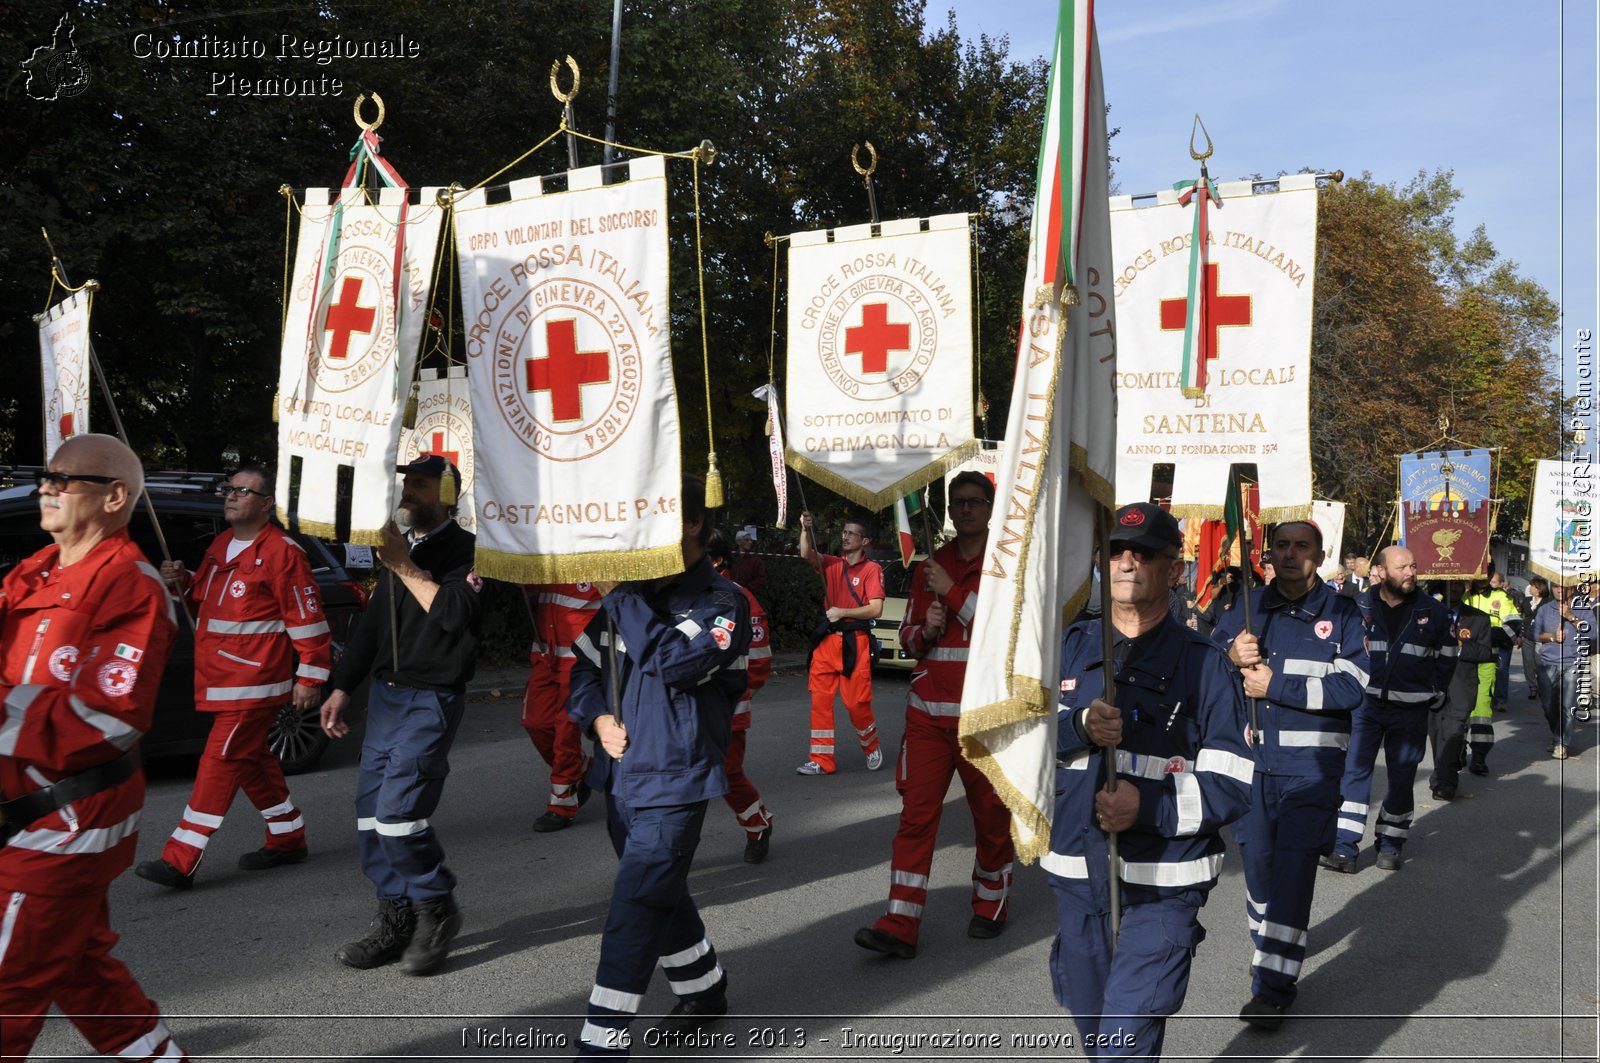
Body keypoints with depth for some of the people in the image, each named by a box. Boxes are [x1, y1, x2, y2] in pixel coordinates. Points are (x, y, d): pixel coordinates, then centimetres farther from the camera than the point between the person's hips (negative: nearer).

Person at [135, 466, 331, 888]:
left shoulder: (282, 552, -12)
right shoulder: (222, 545, 14)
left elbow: (307, 617, -14)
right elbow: (206, 598, 27)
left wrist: (310, 678, -14)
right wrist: (182, 582, 4)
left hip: (255, 681, -9)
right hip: (221, 679, 9)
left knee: (220, 761, -9)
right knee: (251, 758, 16)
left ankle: (181, 860, -8)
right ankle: (288, 839, 30)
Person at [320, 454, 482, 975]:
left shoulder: (465, 549, -8)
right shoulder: (399, 544, 17)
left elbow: (455, 614, -23)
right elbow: (373, 623, 22)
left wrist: (405, 567, -18)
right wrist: (341, 689, 19)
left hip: (432, 698, -8)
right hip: (384, 694, 8)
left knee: (398, 810, -15)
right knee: (371, 812, 6)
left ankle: (437, 908, 5)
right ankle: (397, 919, 17)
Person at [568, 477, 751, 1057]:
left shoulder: (722, 602, -11)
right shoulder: (634, 591, 7)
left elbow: (675, 662, -27)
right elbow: (586, 665, 15)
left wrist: (622, 596, -21)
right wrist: (598, 717, -3)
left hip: (674, 780, -7)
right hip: (621, 775, 7)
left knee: (635, 907, -10)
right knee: (662, 896, 20)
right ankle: (704, 989, 40)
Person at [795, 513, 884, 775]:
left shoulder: (872, 569, -3)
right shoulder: (832, 564, 11)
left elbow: (876, 609, -10)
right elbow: (807, 554, -7)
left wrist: (842, 612, -12)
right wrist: (806, 529, -23)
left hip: (855, 642, -5)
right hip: (828, 638, 5)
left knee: (856, 701, -3)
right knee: (820, 700, 1)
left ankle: (872, 748, 24)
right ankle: (822, 761, 7)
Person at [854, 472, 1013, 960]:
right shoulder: (931, 566, 14)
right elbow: (908, 637, 18)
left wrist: (952, 592, -14)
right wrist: (926, 630, -5)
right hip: (928, 710, 3)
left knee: (992, 812, 8)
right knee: (916, 812, -3)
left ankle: (991, 903, 29)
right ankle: (900, 925, -4)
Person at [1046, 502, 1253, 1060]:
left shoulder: (1203, 663, -5)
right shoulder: (1072, 646, 7)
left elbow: (1230, 786, -9)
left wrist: (1149, 807, -24)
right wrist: (1080, 725, -18)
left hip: (1163, 884, -5)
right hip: (1076, 874, 5)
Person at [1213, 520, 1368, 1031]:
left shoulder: (1341, 613, -1)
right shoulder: (1249, 606, 8)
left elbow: (1351, 687, -12)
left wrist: (1276, 685, -16)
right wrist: (1231, 655, -13)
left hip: (1310, 764, -3)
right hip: (1250, 759, 3)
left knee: (1294, 869, -7)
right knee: (1257, 860, 11)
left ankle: (1274, 985, -1)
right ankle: (1266, 950, 32)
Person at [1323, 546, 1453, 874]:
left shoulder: (1430, 611, 1)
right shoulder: (1359, 607, -3)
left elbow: (1446, 653, 14)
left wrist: (1436, 694, 12)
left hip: (1411, 710, 1)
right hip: (1365, 703, -1)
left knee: (1401, 778, 8)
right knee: (1354, 771, -6)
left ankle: (1390, 844, 22)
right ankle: (1345, 848, -5)